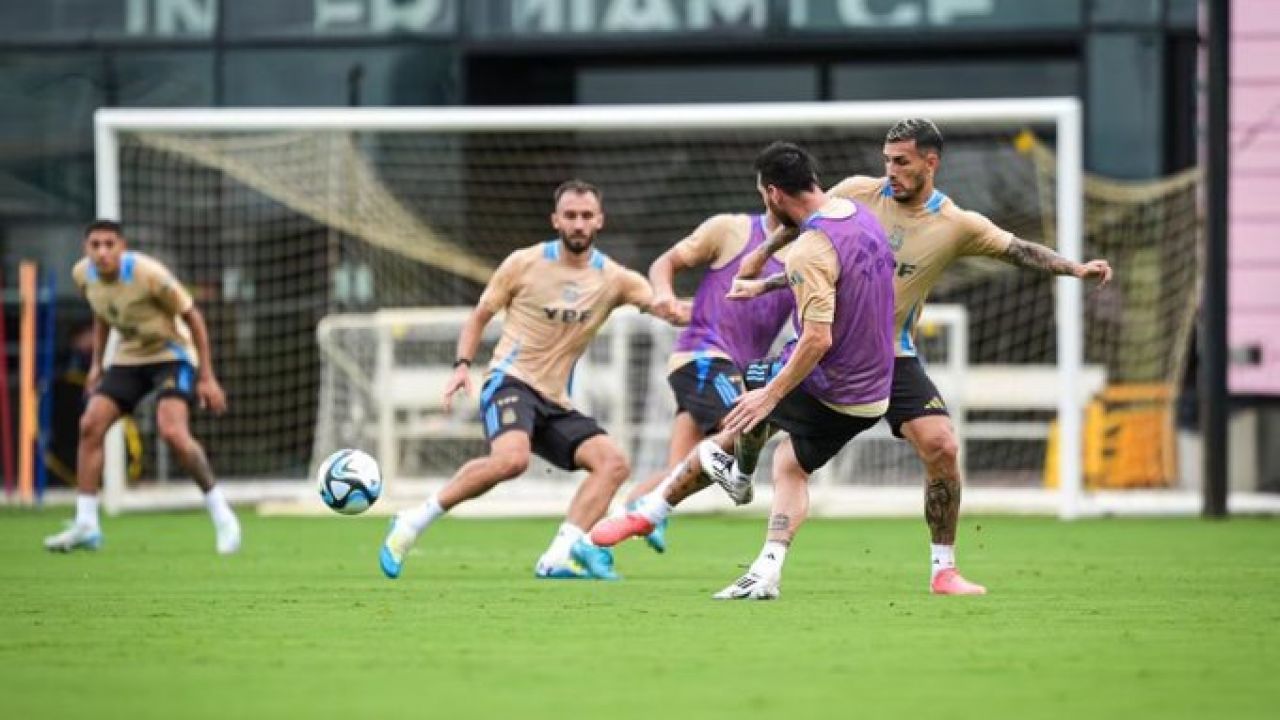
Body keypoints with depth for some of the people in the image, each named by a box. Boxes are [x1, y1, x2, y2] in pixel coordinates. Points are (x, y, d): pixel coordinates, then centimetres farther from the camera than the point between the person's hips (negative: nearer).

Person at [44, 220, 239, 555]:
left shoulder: (147, 273, -25)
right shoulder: (83, 274, -7)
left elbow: (192, 317, -15)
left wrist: (207, 377, -16)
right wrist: (96, 363, 11)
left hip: (172, 354, -6)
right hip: (129, 357, 6)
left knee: (172, 432, -26)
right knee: (90, 424, -9)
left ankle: (220, 513, -10)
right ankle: (85, 526, -3)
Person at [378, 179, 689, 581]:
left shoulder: (613, 279, 5)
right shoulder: (524, 264, -1)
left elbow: (663, 307, -8)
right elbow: (481, 315, 9)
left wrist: (675, 313, -32)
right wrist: (462, 364, -6)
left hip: (556, 403, 5)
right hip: (511, 382, -5)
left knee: (613, 462, -16)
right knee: (512, 458, -34)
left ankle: (558, 558, -21)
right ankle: (414, 522, -21)